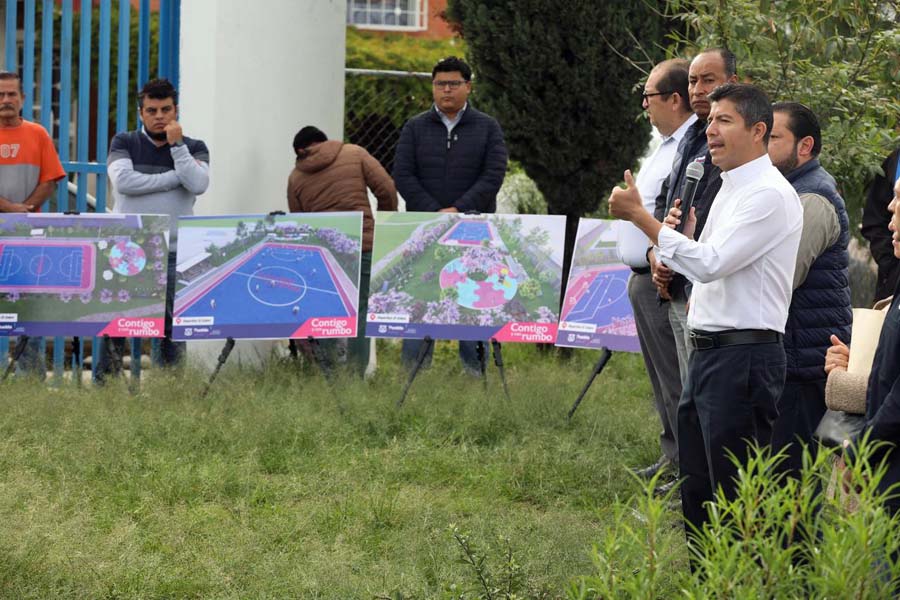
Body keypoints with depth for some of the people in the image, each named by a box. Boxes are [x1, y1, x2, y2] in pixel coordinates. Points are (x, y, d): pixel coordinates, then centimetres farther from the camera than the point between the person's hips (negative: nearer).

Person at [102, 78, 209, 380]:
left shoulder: (194, 148, 11)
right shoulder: (124, 143, 9)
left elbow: (197, 185, -8)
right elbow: (123, 180, -10)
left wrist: (176, 144, -8)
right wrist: (174, 179, -9)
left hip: (173, 252, 1)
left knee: (172, 325, -1)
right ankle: (103, 383, 2)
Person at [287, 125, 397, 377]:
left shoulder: (296, 177, 13)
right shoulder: (355, 154, 8)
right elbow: (386, 189, 1)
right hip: (364, 244, -1)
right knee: (359, 310, 2)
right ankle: (355, 375, -3)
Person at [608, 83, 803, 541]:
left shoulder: (771, 195, -13)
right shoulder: (729, 190, 18)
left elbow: (710, 263, -22)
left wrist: (640, 216, -18)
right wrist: (684, 234, 9)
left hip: (743, 356, -10)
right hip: (706, 352, 10)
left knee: (738, 498, -6)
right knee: (696, 494, 14)